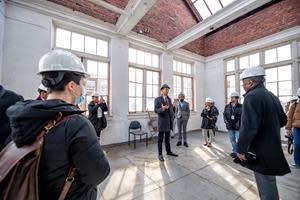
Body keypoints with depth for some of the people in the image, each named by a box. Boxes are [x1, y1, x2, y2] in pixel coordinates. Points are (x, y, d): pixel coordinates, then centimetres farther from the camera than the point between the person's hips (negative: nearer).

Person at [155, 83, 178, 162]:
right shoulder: (157, 99, -7)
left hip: (169, 121, 6)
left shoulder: (169, 99, 12)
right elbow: (156, 110, -14)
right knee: (160, 138, 2)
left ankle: (168, 151, 29)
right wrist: (162, 109, -33)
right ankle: (160, 154, 13)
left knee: (167, 137, 16)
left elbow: (171, 109, 15)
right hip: (162, 121, -6)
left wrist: (172, 118, 8)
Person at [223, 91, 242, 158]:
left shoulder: (240, 106, -6)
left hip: (238, 127, -4)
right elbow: (224, 115, 6)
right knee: (232, 140, 14)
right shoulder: (227, 106, 6)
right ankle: (234, 152, 29)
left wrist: (238, 123, -18)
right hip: (230, 127, 4)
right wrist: (226, 122, -6)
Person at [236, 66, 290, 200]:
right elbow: (283, 120, 19)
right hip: (273, 149, 9)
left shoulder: (252, 96, -21)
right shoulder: (272, 96, 8)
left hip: (261, 152, -9)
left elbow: (248, 127, -28)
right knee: (270, 183, 26)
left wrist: (241, 150, -19)